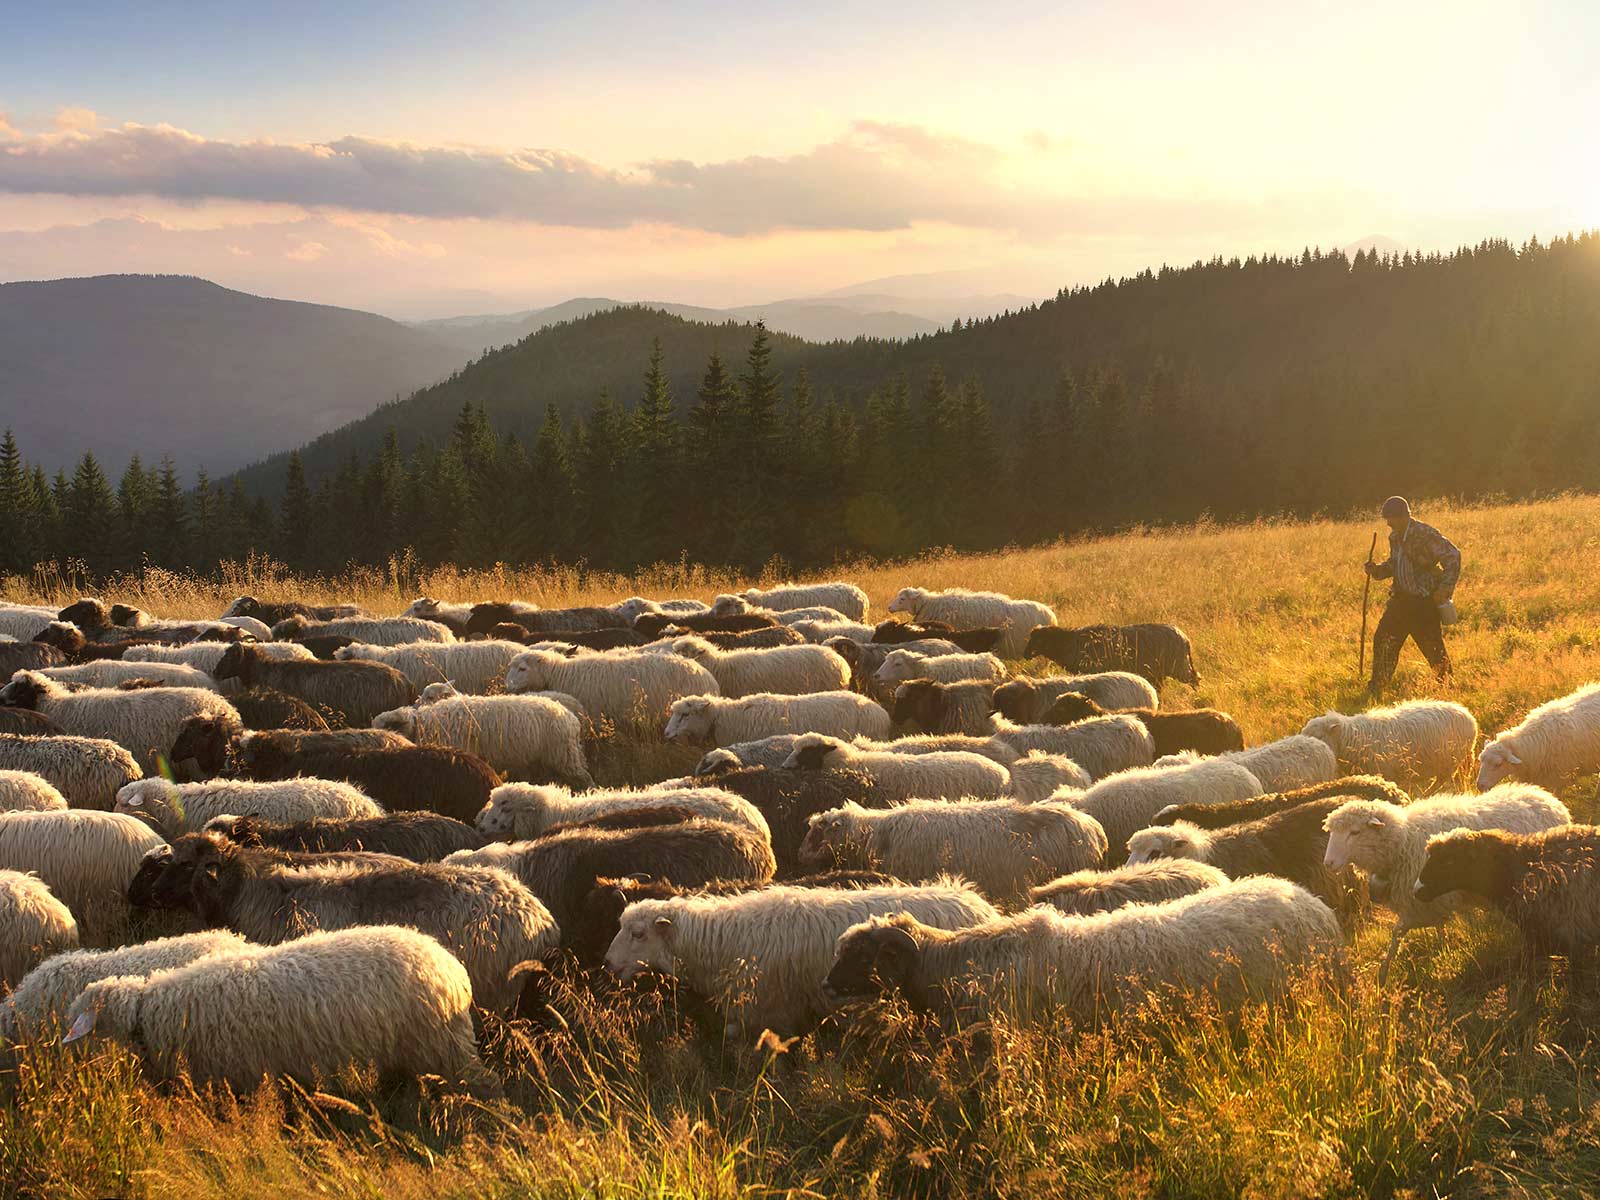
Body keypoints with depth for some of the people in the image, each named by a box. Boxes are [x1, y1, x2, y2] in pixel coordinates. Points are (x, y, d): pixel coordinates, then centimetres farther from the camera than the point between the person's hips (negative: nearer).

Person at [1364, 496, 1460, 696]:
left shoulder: (1426, 535, -16)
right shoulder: (1394, 537, 8)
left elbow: (1453, 556, -16)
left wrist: (1445, 588, -20)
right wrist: (1377, 569, 1)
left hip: (1424, 601, -7)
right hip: (1401, 598, 7)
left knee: (1433, 646, -1)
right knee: (1383, 640, 3)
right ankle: (1375, 689, 11)